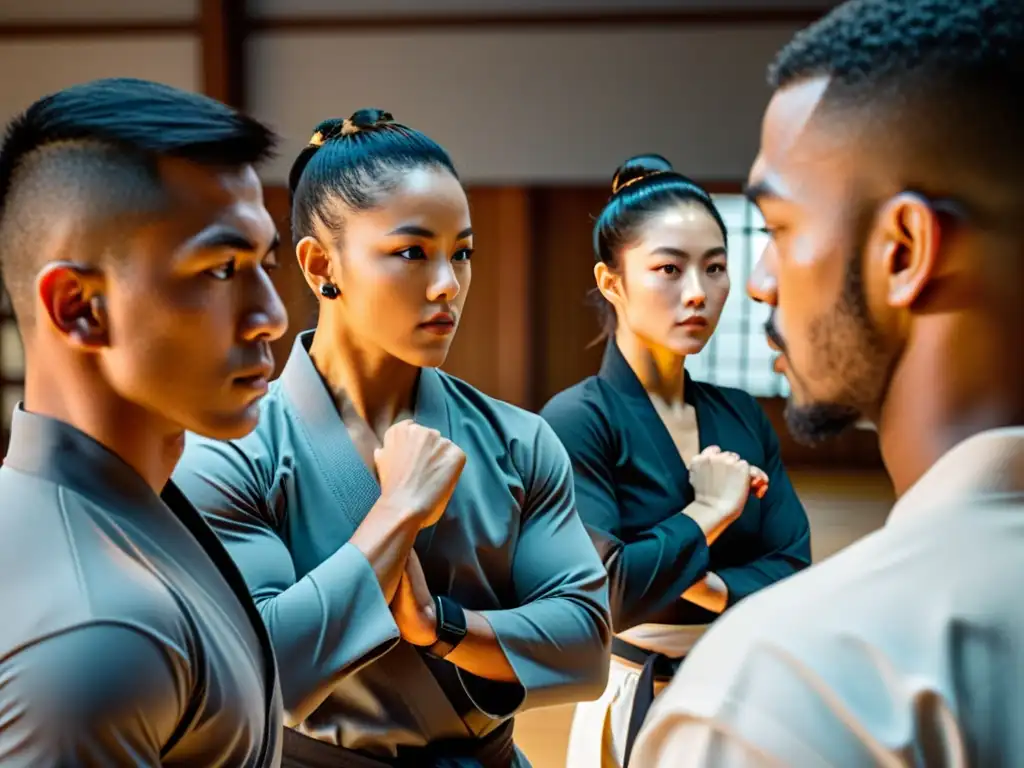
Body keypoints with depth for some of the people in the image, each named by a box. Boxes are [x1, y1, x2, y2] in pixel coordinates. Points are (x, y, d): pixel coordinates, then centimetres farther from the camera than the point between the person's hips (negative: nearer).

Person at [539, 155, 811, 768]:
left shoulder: (745, 417, 2)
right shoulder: (579, 419, -15)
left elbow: (793, 573, -3)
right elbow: (599, 591, -25)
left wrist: (694, 583, -19)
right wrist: (709, 514, -15)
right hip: (637, 708, -5)